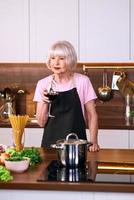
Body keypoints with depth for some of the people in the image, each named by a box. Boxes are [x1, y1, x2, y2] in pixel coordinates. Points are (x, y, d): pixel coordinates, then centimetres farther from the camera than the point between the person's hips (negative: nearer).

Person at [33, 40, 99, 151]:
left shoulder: (82, 81, -1)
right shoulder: (43, 84, 3)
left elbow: (92, 115, 3)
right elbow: (41, 122, 4)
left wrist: (93, 142, -7)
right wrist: (45, 103, -12)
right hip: (50, 144, 2)